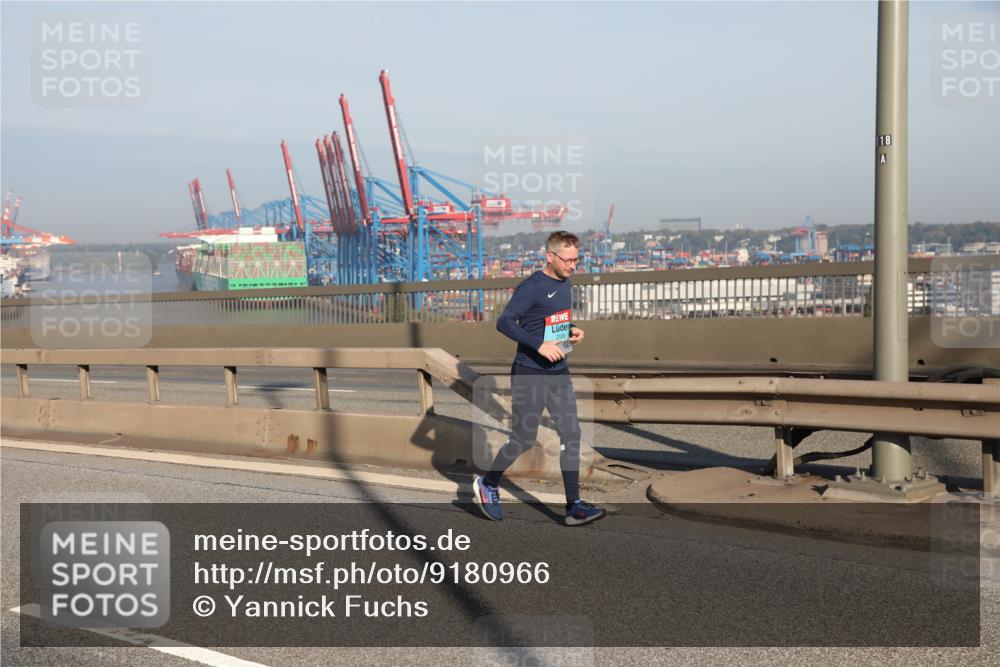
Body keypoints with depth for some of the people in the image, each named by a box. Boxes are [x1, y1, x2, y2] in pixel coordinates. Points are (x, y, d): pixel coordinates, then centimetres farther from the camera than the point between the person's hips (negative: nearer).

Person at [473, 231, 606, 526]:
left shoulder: (565, 284, 10)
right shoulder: (532, 287, -16)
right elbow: (504, 322, -24)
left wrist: (572, 331, 5)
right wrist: (540, 345, -29)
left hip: (559, 373, 7)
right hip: (530, 376, -7)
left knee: (571, 433, -1)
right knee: (524, 440, 2)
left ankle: (574, 506, 1)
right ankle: (488, 484, 26)